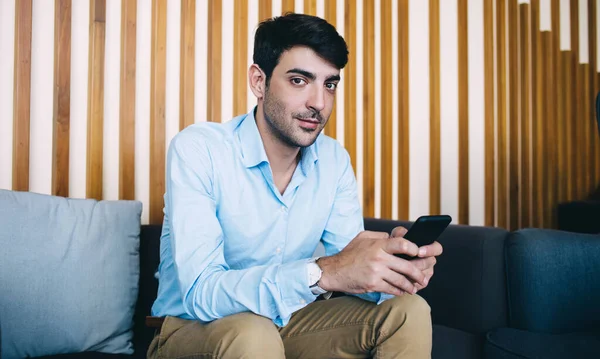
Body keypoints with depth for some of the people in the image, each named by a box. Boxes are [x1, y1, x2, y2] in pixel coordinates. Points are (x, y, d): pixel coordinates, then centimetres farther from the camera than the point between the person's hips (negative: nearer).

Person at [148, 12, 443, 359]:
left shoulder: (335, 160, -3)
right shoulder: (197, 150, -21)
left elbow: (349, 270, -6)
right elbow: (201, 293, -30)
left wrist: (393, 265, -30)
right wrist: (321, 272, -43)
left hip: (288, 321, 5)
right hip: (194, 328, -5)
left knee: (410, 311, -11)